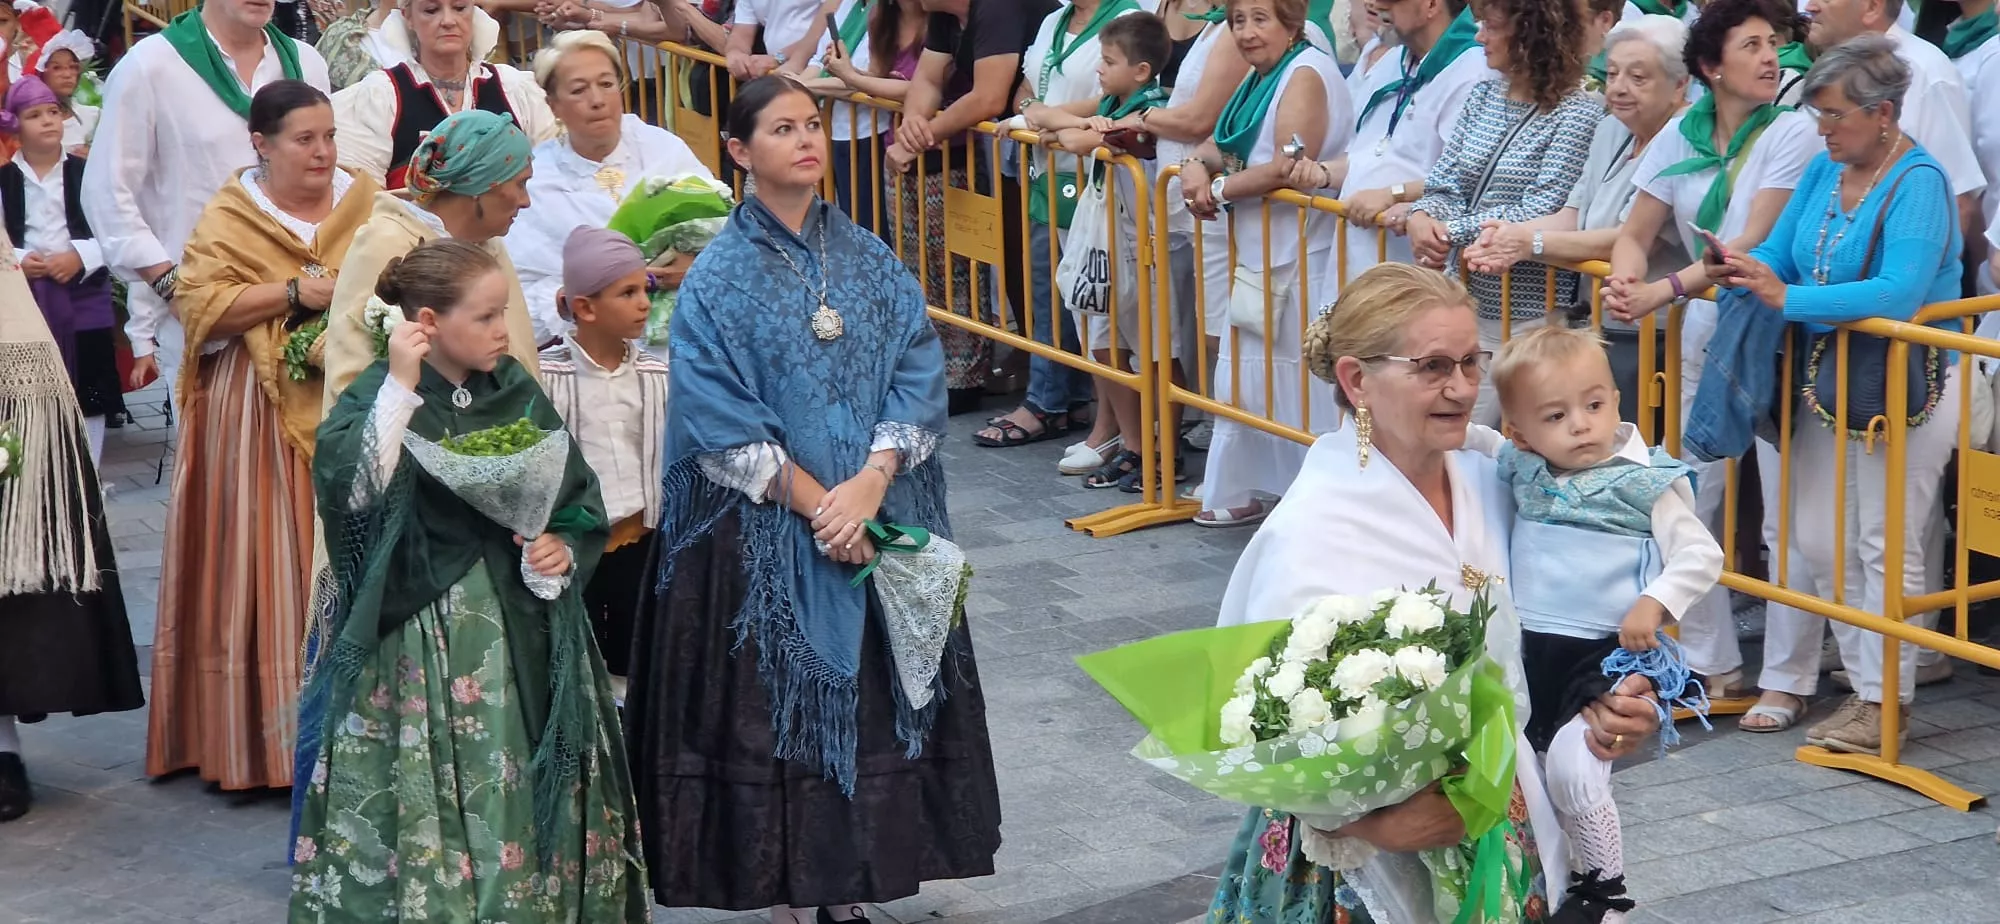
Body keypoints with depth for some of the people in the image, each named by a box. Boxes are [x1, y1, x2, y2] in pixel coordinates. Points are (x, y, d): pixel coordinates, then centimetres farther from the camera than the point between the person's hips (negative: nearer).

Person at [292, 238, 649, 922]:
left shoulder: (517, 392, 7)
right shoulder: (378, 399, -6)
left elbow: (580, 500, 14)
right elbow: (353, 490, -25)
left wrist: (564, 547, -6)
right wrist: (401, 387, -27)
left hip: (525, 635, 4)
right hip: (422, 642, -4)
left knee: (525, 798, 7)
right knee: (434, 805, -5)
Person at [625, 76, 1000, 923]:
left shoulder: (872, 263, 6)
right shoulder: (718, 278, -5)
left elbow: (917, 380, 0)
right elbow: (720, 423, -11)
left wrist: (869, 484, -15)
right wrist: (814, 503, -16)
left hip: (879, 524, 4)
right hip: (761, 533, -3)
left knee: (872, 694, 6)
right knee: (776, 705, 1)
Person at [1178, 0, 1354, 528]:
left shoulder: (1305, 74, -14)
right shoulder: (1261, 78, 16)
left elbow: (1288, 168, -24)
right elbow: (1226, 143, 20)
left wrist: (1218, 190, -13)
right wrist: (1198, 164, -3)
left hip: (1299, 256, -10)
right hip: (1256, 252, 10)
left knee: (1294, 380, -8)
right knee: (1243, 374, 15)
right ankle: (1241, 492, 25)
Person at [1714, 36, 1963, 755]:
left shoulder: (1918, 182, -18)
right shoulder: (1825, 169, 7)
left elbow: (1897, 295, -30)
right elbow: (1780, 252, 8)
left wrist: (1788, 298, -29)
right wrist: (1742, 269, -14)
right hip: (1830, 373, 8)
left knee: (1886, 545, -1)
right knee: (1816, 539, 10)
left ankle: (1882, 702, 7)